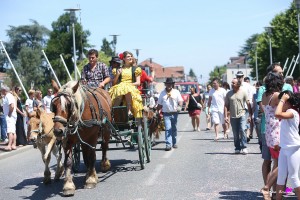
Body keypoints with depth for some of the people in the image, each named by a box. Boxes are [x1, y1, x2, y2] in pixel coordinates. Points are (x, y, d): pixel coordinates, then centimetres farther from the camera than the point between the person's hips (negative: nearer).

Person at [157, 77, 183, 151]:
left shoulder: (176, 92, 8)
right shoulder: (162, 93, 10)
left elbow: (180, 101, 0)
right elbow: (159, 104, 12)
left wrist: (179, 106, -20)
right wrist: (158, 112, 4)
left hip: (174, 113, 1)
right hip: (166, 114, -1)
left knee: (174, 129, 11)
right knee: (167, 129, -11)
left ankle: (174, 143, 25)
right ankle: (168, 144, -17)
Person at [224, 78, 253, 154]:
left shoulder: (243, 92, -1)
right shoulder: (229, 93, 5)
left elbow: (248, 104, 0)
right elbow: (226, 105, 6)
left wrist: (250, 116, -3)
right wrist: (225, 116, -2)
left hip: (241, 115, -3)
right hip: (233, 116, 3)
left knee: (242, 130, -16)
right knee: (235, 134, 6)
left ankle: (244, 147, -8)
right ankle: (237, 148, 17)